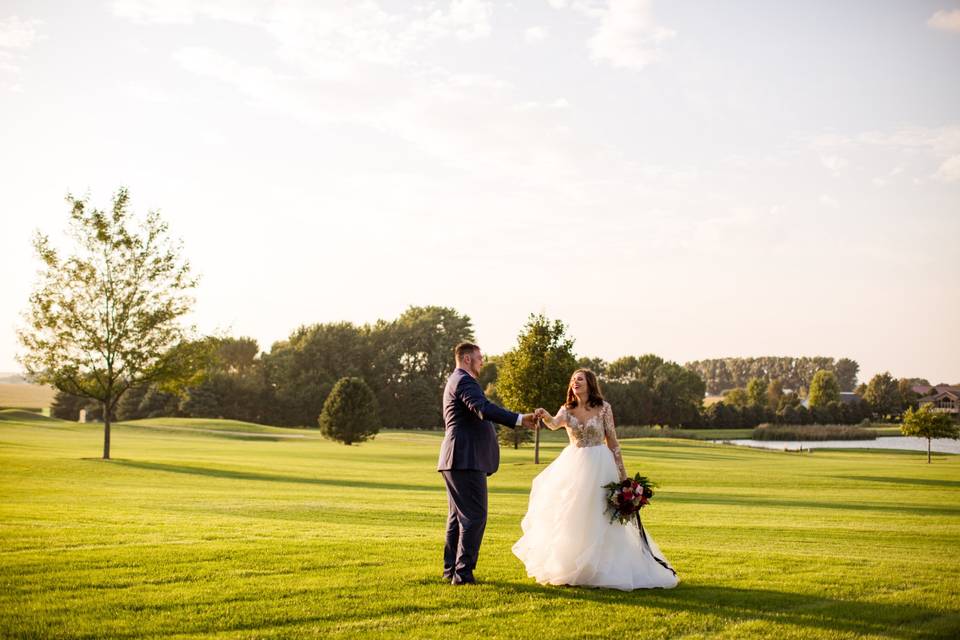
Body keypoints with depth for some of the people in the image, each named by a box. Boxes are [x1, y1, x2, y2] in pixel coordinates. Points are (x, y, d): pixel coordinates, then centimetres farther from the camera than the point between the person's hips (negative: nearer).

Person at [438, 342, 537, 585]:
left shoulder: (455, 381, 23)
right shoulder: (464, 381, -12)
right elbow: (484, 410, -28)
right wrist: (520, 419, -31)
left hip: (455, 460, 11)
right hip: (467, 459, -11)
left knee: (458, 517, 14)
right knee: (475, 516, -9)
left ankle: (451, 569, 18)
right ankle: (463, 572, -9)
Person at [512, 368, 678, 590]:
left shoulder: (603, 408, -3)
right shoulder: (567, 410, 4)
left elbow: (612, 441, -3)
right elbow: (555, 424, -19)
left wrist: (622, 475, -4)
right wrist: (544, 416, -43)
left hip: (599, 466, -3)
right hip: (573, 466, 3)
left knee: (598, 519, -2)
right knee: (570, 519, 6)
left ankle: (600, 569, 7)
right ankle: (570, 569, 18)